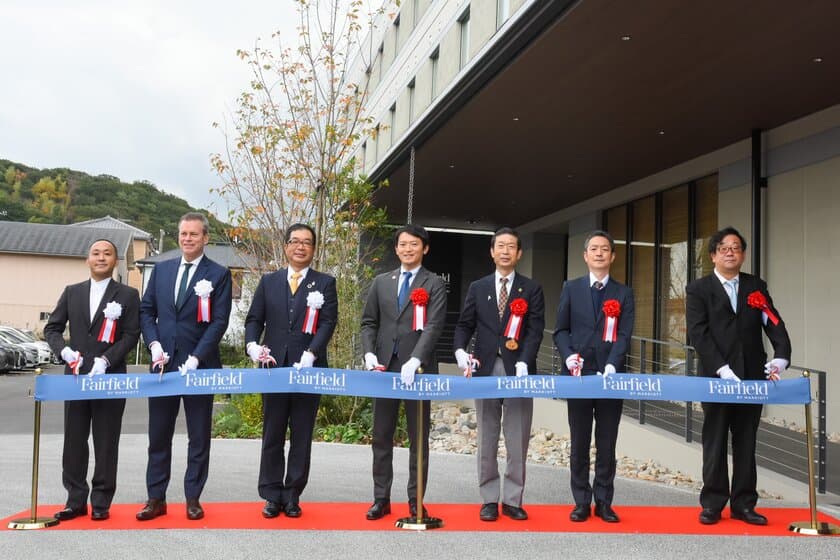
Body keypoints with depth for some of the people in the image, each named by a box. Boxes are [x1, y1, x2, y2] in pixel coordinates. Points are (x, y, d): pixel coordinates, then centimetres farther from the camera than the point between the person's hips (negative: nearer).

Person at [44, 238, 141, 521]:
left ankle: (101, 502, 11)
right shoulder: (72, 292, 12)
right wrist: (65, 351, -7)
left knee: (106, 442, 2)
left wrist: (105, 360, -14)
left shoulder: (128, 295, 3)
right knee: (74, 440, 7)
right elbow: (52, 328, 12)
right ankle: (76, 500, 17)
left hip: (110, 377, -3)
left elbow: (131, 335, -3)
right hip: (75, 375, 3)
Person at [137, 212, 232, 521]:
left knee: (199, 437, 6)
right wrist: (154, 345, -5)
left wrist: (195, 358, -15)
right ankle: (156, 498, 18)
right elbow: (146, 311, 11)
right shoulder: (161, 269, 11)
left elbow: (219, 322, -8)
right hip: (164, 364, 4)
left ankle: (193, 498, 15)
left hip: (199, 366, -3)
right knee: (158, 435, 9)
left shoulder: (218, 274, -2)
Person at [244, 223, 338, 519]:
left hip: (308, 369, -2)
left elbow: (328, 322, -5)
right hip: (274, 367, 2)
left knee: (302, 436, 5)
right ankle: (272, 495, 17)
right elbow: (254, 319, 9)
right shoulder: (268, 281, 12)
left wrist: (310, 354, -19)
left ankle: (293, 496, 15)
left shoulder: (325, 283, 5)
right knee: (272, 434, 7)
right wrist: (252, 344, -11)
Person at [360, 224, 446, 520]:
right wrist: (369, 353, -6)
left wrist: (415, 361, -23)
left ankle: (416, 501, 14)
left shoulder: (435, 284, 1)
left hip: (417, 369, -3)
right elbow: (369, 322, 12)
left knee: (418, 438, 5)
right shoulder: (381, 282, 13)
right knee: (381, 437, 8)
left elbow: (434, 326, -11)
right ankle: (381, 498, 17)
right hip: (385, 367, 3)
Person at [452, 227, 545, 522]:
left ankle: (512, 500, 14)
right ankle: (489, 500, 16)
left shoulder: (531, 289, 5)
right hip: (486, 370, 2)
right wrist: (460, 349, -12)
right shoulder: (477, 288, 11)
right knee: (487, 439, 7)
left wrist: (524, 362, -18)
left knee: (517, 440, 3)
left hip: (517, 369, -1)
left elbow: (535, 330, -4)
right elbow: (464, 325, 8)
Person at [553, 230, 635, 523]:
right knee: (579, 443, 6)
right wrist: (568, 356, -13)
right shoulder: (571, 288, 8)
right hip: (579, 375, 0)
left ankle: (604, 502, 15)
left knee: (607, 444, 6)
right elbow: (561, 330, 5)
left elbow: (624, 335, -3)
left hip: (610, 376, 0)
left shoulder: (623, 293, 7)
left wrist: (611, 366, -19)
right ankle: (581, 502, 15)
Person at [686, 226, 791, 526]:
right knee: (715, 444, 5)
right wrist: (722, 369, -19)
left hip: (752, 378, 3)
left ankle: (743, 504, 18)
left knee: (746, 444, 10)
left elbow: (774, 323, 1)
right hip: (716, 378, -3)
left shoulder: (756, 286, 10)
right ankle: (712, 504, 13)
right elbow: (698, 332, -10)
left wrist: (781, 356, -18)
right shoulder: (698, 289, 0)